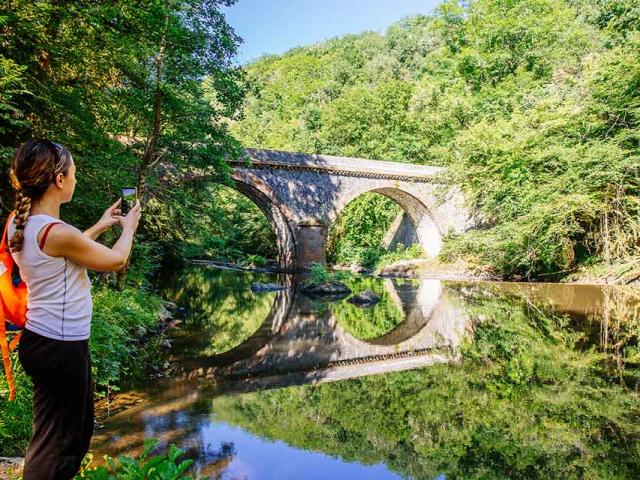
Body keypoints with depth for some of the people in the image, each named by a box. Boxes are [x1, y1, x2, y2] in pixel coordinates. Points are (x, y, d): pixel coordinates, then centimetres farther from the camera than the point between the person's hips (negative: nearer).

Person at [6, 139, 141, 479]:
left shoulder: (20, 223, 2)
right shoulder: (57, 232, -25)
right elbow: (116, 260, -10)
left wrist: (100, 225, 21)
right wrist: (128, 227, 9)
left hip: (42, 339, 9)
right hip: (60, 347, -9)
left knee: (79, 429, 25)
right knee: (54, 442, 10)